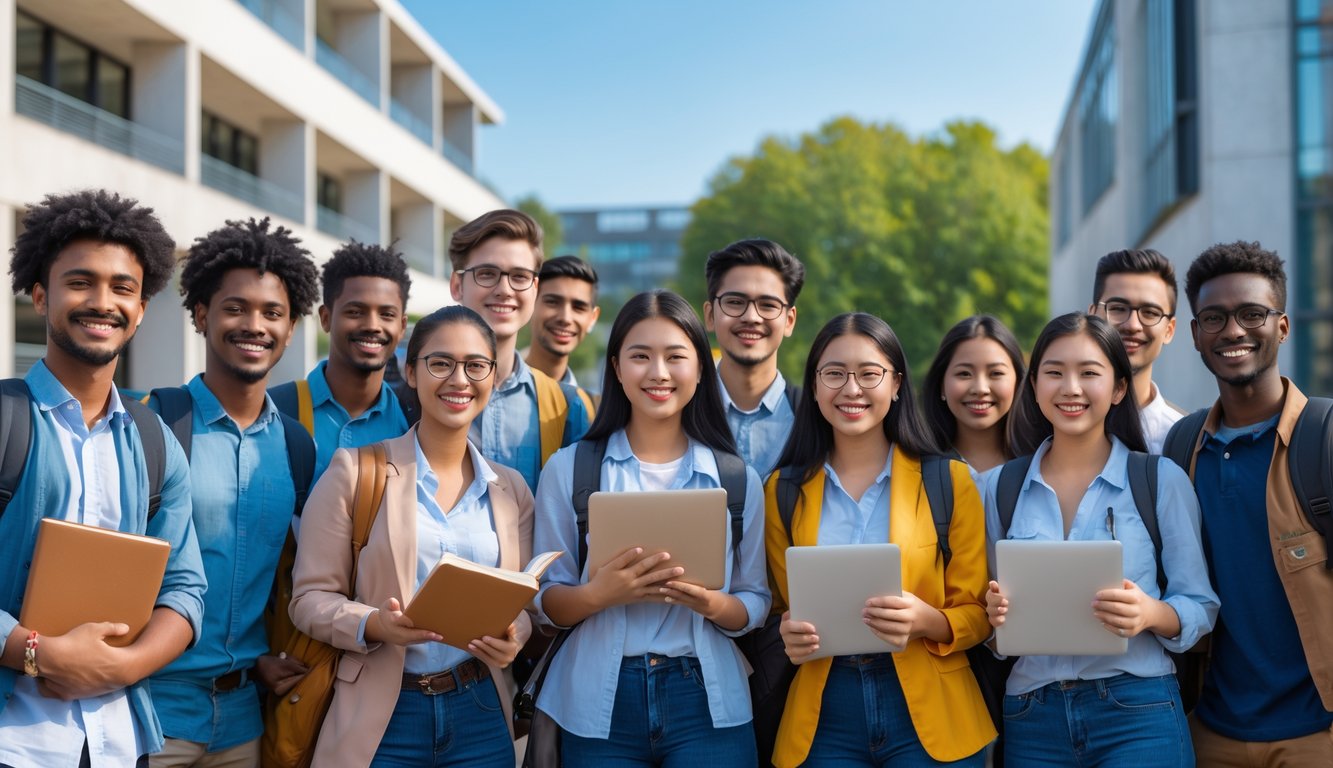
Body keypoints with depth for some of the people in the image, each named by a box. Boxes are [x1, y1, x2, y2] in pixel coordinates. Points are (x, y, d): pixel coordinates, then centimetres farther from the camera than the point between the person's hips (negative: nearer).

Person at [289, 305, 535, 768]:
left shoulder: (511, 489, 8)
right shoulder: (355, 471, -3)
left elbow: (522, 600, 11)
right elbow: (310, 598, -4)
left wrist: (514, 638, -10)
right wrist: (373, 625, -22)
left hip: (480, 716, 3)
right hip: (380, 716, -3)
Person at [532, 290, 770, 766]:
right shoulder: (568, 470, 2)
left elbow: (755, 605, 6)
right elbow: (544, 602, 1)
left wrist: (713, 604, -15)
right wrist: (598, 594, -19)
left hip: (707, 705, 1)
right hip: (599, 706, 0)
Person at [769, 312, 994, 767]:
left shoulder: (949, 482, -1)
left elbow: (977, 615, 0)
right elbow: (781, 609, 11)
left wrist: (927, 621, -20)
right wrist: (789, 636, -11)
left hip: (929, 713, -1)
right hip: (822, 715, 1)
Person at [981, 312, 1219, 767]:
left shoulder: (1163, 480, -1)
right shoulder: (1000, 488, 6)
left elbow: (1200, 608, 1)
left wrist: (1152, 614, -19)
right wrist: (995, 613, -8)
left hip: (1138, 714, -2)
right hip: (1032, 716, 3)